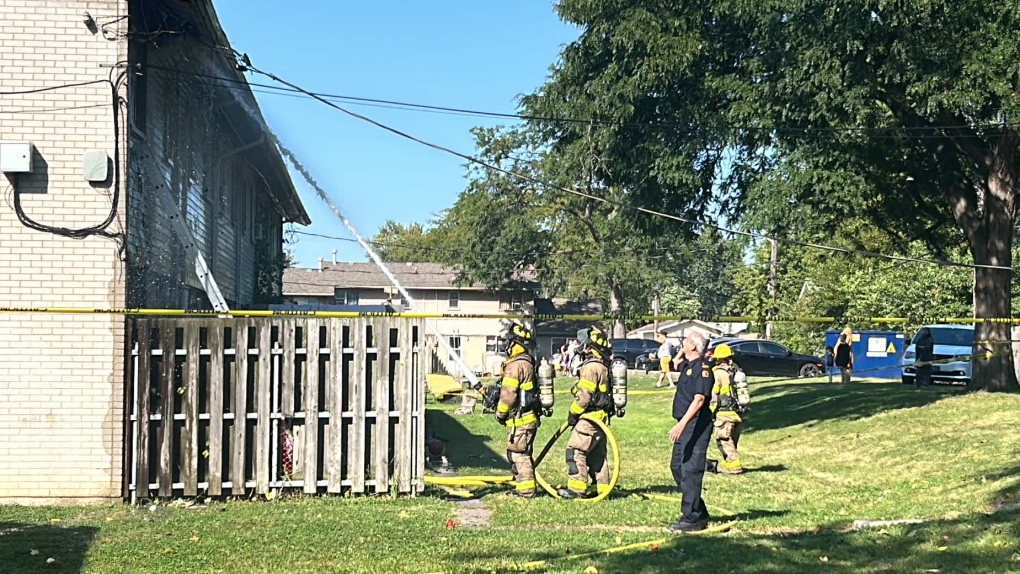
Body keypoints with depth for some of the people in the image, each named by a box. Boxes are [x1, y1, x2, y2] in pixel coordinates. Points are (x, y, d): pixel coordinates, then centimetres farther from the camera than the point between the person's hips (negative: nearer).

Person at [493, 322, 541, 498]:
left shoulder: (516, 365, -18)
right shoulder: (528, 362, 14)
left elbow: (508, 394, -19)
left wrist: (500, 414, -6)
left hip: (519, 419, -10)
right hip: (528, 416, 10)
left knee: (519, 454, -5)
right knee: (523, 454, 16)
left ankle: (525, 490, -2)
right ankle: (522, 486, 23)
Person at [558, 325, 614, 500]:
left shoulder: (591, 366, -17)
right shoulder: (604, 366, 14)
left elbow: (584, 396, -20)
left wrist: (573, 413, -8)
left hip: (589, 417, -10)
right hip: (600, 416, 10)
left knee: (575, 450, -7)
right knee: (597, 453, 13)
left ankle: (576, 488, -8)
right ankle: (602, 488, 16)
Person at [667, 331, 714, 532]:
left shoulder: (701, 367, -16)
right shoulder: (688, 365, 14)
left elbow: (699, 399, -26)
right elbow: (676, 364, 40)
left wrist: (682, 423, -32)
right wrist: (682, 351, 21)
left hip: (697, 425, -11)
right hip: (686, 425, 11)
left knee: (691, 470, -10)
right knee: (677, 466, 15)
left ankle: (692, 518, -6)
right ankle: (699, 513, 23)